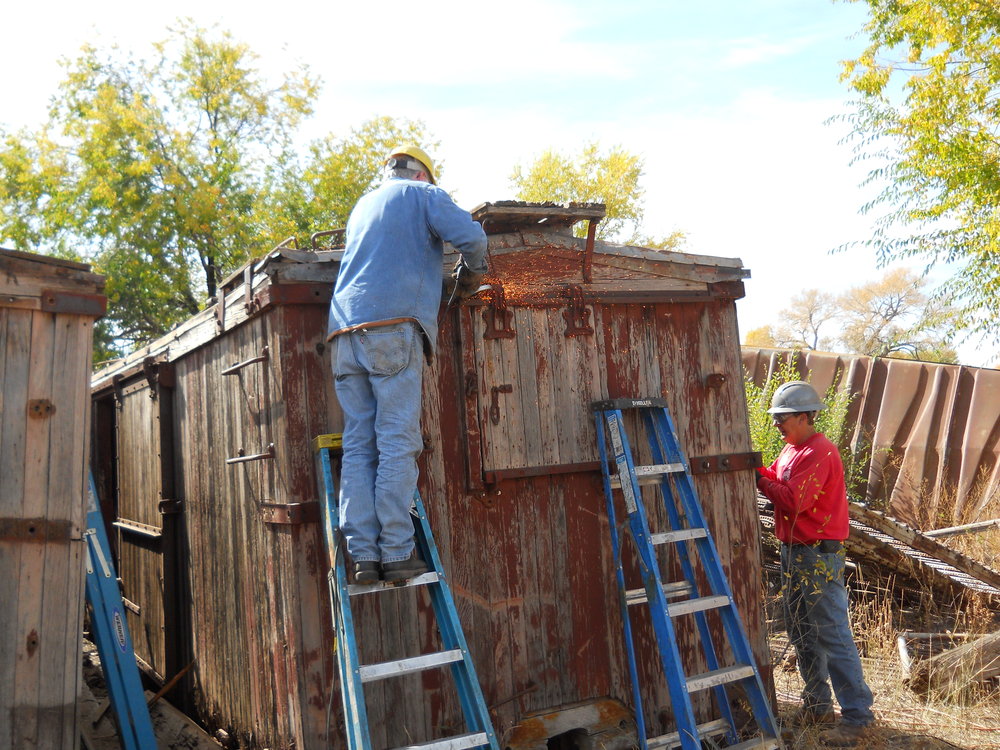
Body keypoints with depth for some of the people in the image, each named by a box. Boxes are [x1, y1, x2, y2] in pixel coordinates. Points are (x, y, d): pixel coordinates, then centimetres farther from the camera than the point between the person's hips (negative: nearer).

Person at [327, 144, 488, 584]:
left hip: (344, 334, 6)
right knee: (397, 443, -8)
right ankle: (397, 552, -10)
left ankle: (363, 556, -3)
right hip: (393, 326, -6)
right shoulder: (423, 194, 12)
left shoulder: (362, 206, 31)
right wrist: (469, 278, 16)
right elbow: (471, 237, -3)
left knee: (358, 447, 1)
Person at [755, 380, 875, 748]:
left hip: (818, 556, -10)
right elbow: (775, 479, 11)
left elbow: (793, 500, -24)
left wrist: (758, 478, -17)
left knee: (832, 636, -5)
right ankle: (817, 704, 29)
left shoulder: (819, 453, -18)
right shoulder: (791, 449, 13)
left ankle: (857, 716, 4)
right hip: (793, 551, 10)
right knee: (801, 633, 16)